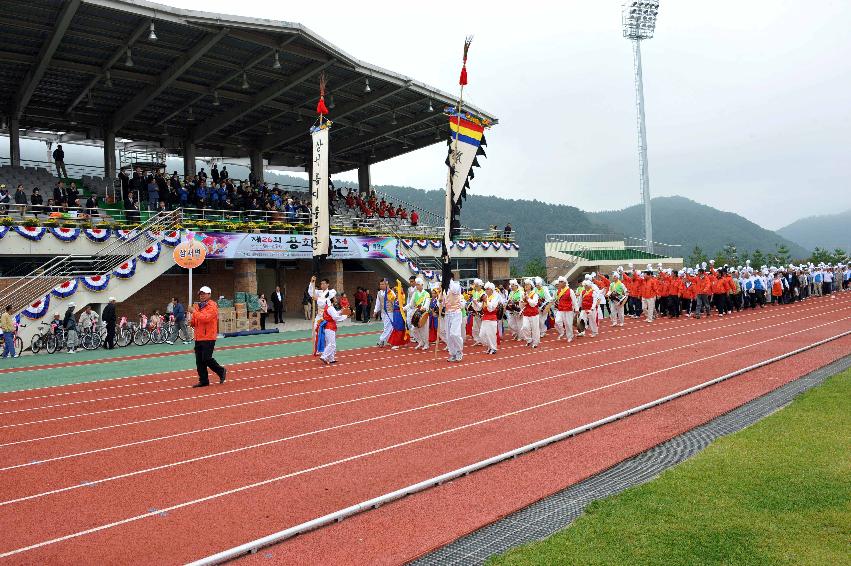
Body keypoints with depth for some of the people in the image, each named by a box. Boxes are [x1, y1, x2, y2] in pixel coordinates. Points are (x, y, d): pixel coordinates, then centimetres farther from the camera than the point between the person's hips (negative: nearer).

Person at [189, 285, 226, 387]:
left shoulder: (212, 306, -9)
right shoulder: (197, 306, 15)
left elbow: (206, 318, -24)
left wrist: (194, 312, -20)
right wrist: (191, 322, 0)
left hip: (208, 338, -8)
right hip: (198, 338, 8)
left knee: (206, 359, -9)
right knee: (199, 361, 7)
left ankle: (221, 371, 13)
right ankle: (203, 381, 15)